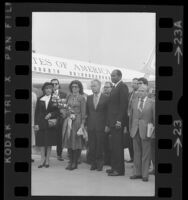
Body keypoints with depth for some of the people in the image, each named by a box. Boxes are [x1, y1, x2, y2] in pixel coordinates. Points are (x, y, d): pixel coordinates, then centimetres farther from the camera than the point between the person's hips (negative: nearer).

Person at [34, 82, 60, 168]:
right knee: (42, 142, 1)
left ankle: (47, 160, 11)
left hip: (50, 123, -1)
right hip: (41, 123, 1)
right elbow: (37, 112, 6)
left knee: (49, 143, 3)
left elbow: (58, 111, 3)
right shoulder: (40, 99, 8)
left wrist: (51, 114, -15)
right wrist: (36, 123, -2)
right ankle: (42, 160, 9)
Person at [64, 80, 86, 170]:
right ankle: (70, 161, 10)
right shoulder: (68, 96, 11)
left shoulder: (81, 98, -2)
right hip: (69, 120, 5)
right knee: (69, 139, 4)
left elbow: (83, 112, -5)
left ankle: (75, 163, 3)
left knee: (76, 141, -2)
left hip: (77, 120, -5)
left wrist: (82, 123, -10)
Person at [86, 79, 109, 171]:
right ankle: (93, 163, 14)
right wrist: (86, 124, 6)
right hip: (91, 126, 3)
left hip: (101, 126, -3)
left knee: (100, 145, 1)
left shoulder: (105, 98, -2)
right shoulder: (89, 98, 11)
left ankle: (100, 164, 13)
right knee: (91, 146, 4)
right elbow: (87, 112, 14)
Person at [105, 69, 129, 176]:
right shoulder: (115, 88, 20)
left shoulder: (123, 87, -8)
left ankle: (119, 169, -2)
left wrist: (119, 120, -20)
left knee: (118, 146, -6)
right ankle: (115, 167, 17)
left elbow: (124, 104, -16)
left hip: (118, 122, -9)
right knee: (114, 146, 11)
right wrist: (108, 124, 17)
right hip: (113, 122, 9)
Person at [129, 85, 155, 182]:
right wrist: (131, 128, 10)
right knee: (136, 153, 10)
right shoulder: (134, 101, 10)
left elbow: (154, 118, -1)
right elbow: (131, 116, 14)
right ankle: (137, 172, 18)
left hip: (146, 131, -4)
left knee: (146, 154, 1)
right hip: (135, 130, 4)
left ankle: (145, 174, 8)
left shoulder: (152, 102, -3)